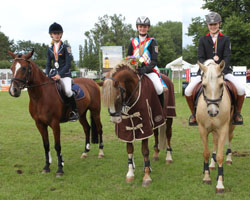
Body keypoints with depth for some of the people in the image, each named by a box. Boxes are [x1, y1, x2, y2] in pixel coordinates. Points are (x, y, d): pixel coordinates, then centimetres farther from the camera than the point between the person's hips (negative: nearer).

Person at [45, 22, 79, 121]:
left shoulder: (65, 47, 0)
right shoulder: (50, 49, 14)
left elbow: (68, 64, -7)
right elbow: (48, 64, 16)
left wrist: (59, 74, -17)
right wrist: (47, 75, -3)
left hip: (65, 74, -5)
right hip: (53, 74, 5)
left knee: (68, 91, -29)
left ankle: (74, 111, -12)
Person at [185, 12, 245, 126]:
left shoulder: (225, 39, 7)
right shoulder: (203, 40, 8)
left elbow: (227, 57, -4)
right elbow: (200, 58, 0)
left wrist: (220, 69, -22)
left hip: (223, 70, 0)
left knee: (241, 90, -20)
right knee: (188, 91, -17)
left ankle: (237, 113, 5)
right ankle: (194, 113, 8)